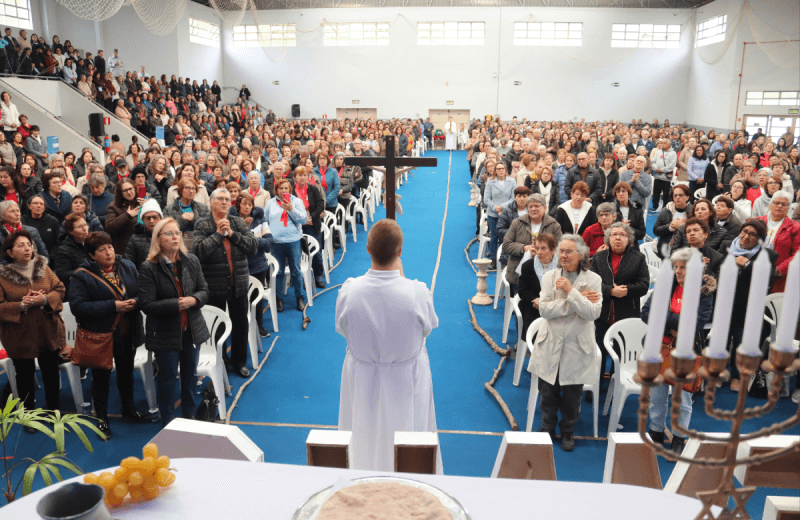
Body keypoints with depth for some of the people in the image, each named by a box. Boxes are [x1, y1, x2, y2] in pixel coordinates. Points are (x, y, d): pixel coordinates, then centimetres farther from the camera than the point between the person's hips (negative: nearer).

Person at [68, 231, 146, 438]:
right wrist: (113, 306, -26)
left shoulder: (128, 267, 0)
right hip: (100, 336, -4)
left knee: (126, 372, 21)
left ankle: (129, 408, 42)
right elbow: (77, 306, -23)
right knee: (101, 377, 9)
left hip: (128, 334, 4)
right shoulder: (82, 276, -14)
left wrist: (135, 301, -17)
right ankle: (101, 418, 28)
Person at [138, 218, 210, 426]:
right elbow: (148, 305, -17)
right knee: (167, 378, 8)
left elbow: (204, 291, 5)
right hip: (165, 332, -4)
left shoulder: (191, 261, 0)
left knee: (190, 374, 17)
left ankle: (189, 415, 37)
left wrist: (194, 299, -17)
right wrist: (177, 304, -24)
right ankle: (168, 423, 26)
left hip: (191, 329, 4)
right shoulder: (149, 268, -13)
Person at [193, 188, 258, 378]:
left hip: (238, 283, 3)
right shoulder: (202, 225, -3)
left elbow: (253, 245, -5)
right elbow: (199, 251, -17)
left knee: (241, 323, 12)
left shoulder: (238, 222, 5)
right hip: (215, 285, -3)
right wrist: (218, 234, -16)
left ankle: (239, 362, 28)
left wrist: (232, 234, -13)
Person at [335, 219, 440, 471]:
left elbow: (342, 329, -4)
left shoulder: (349, 291, -23)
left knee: (365, 439, 24)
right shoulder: (417, 292, -27)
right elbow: (429, 326, -6)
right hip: (407, 380, -1)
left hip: (363, 380, 1)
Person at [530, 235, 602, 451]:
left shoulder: (593, 279, -5)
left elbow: (593, 313, -18)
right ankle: (547, 428, 33)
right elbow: (545, 309, -15)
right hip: (550, 344, 1)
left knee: (572, 395, 10)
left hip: (577, 346, -1)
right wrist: (579, 299, -17)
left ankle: (568, 432, 33)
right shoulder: (549, 277, -2)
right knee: (548, 391, 12)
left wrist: (571, 292, -24)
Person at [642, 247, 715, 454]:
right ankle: (656, 434, 31)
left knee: (682, 400, 8)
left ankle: (679, 439, 27)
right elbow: (646, 313, -5)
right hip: (660, 349, 3)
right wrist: (670, 328, -16)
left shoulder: (704, 292, -6)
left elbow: (695, 324, -17)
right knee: (656, 396, 12)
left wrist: (664, 315, -15)